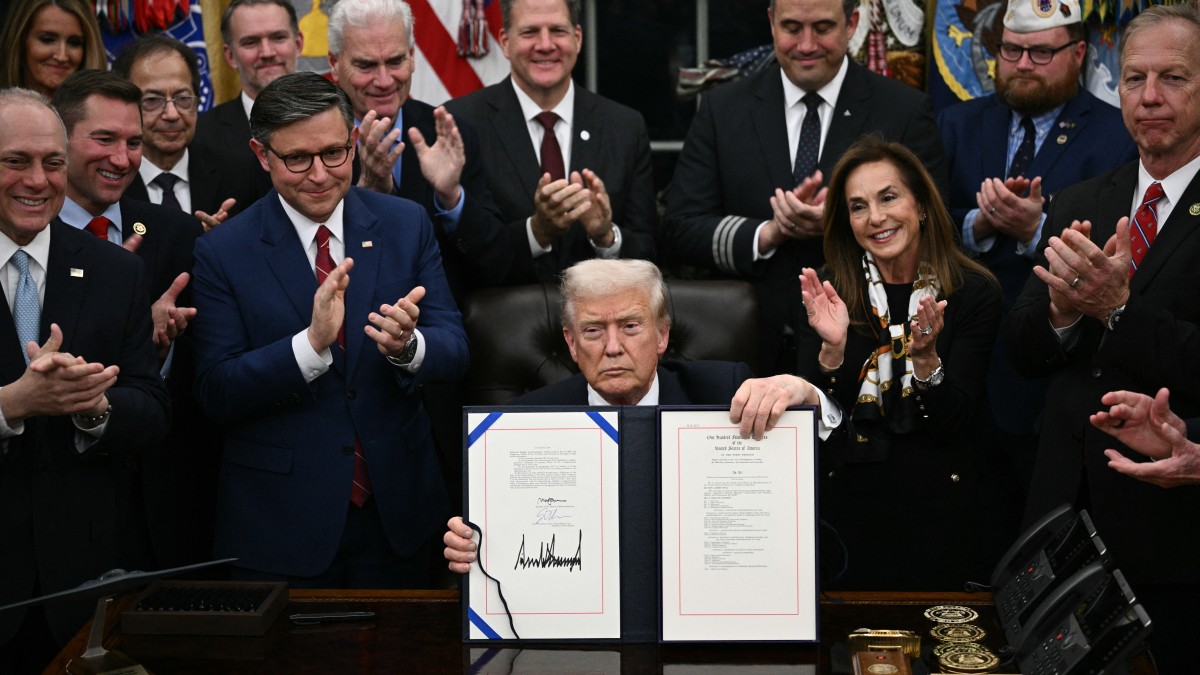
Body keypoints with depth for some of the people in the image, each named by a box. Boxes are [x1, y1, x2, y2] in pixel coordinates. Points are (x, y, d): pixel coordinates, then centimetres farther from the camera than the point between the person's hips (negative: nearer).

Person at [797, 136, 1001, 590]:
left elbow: (954, 424, -9)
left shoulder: (974, 292, -5)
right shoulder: (827, 292, 0)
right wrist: (832, 349, -24)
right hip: (849, 502, 1)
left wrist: (926, 358, -26)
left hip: (938, 504, -1)